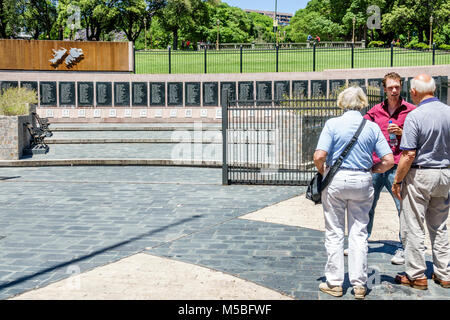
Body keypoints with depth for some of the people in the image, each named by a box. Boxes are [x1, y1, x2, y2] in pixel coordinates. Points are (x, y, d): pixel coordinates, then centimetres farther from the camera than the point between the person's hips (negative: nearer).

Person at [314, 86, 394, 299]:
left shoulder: (332, 124, -6)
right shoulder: (372, 127, 1)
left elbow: (319, 156, -16)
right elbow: (388, 161, -4)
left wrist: (322, 172, 4)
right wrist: (370, 170, 12)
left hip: (335, 180, -2)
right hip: (362, 182, 2)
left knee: (334, 233, 7)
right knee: (359, 233, 10)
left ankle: (334, 283, 13)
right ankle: (359, 285, 12)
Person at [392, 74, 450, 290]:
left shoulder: (415, 116, -17)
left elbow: (409, 155, -20)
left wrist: (397, 181, -10)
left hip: (420, 174, -6)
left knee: (414, 227, 4)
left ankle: (416, 275, 9)